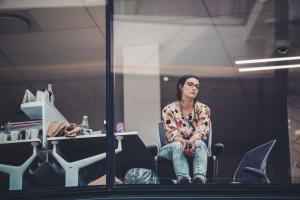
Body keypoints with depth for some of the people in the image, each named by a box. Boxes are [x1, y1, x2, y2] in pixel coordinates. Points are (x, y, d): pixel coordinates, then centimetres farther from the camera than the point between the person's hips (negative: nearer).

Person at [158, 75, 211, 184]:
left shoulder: (203, 109, -1)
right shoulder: (169, 110, -4)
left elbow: (201, 132, -13)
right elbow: (172, 133, -14)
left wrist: (191, 142, -37)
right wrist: (183, 142, -38)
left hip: (196, 147, 1)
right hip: (171, 148, -1)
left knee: (200, 143, -34)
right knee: (177, 145, -36)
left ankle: (200, 178, -63)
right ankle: (184, 179, -64)